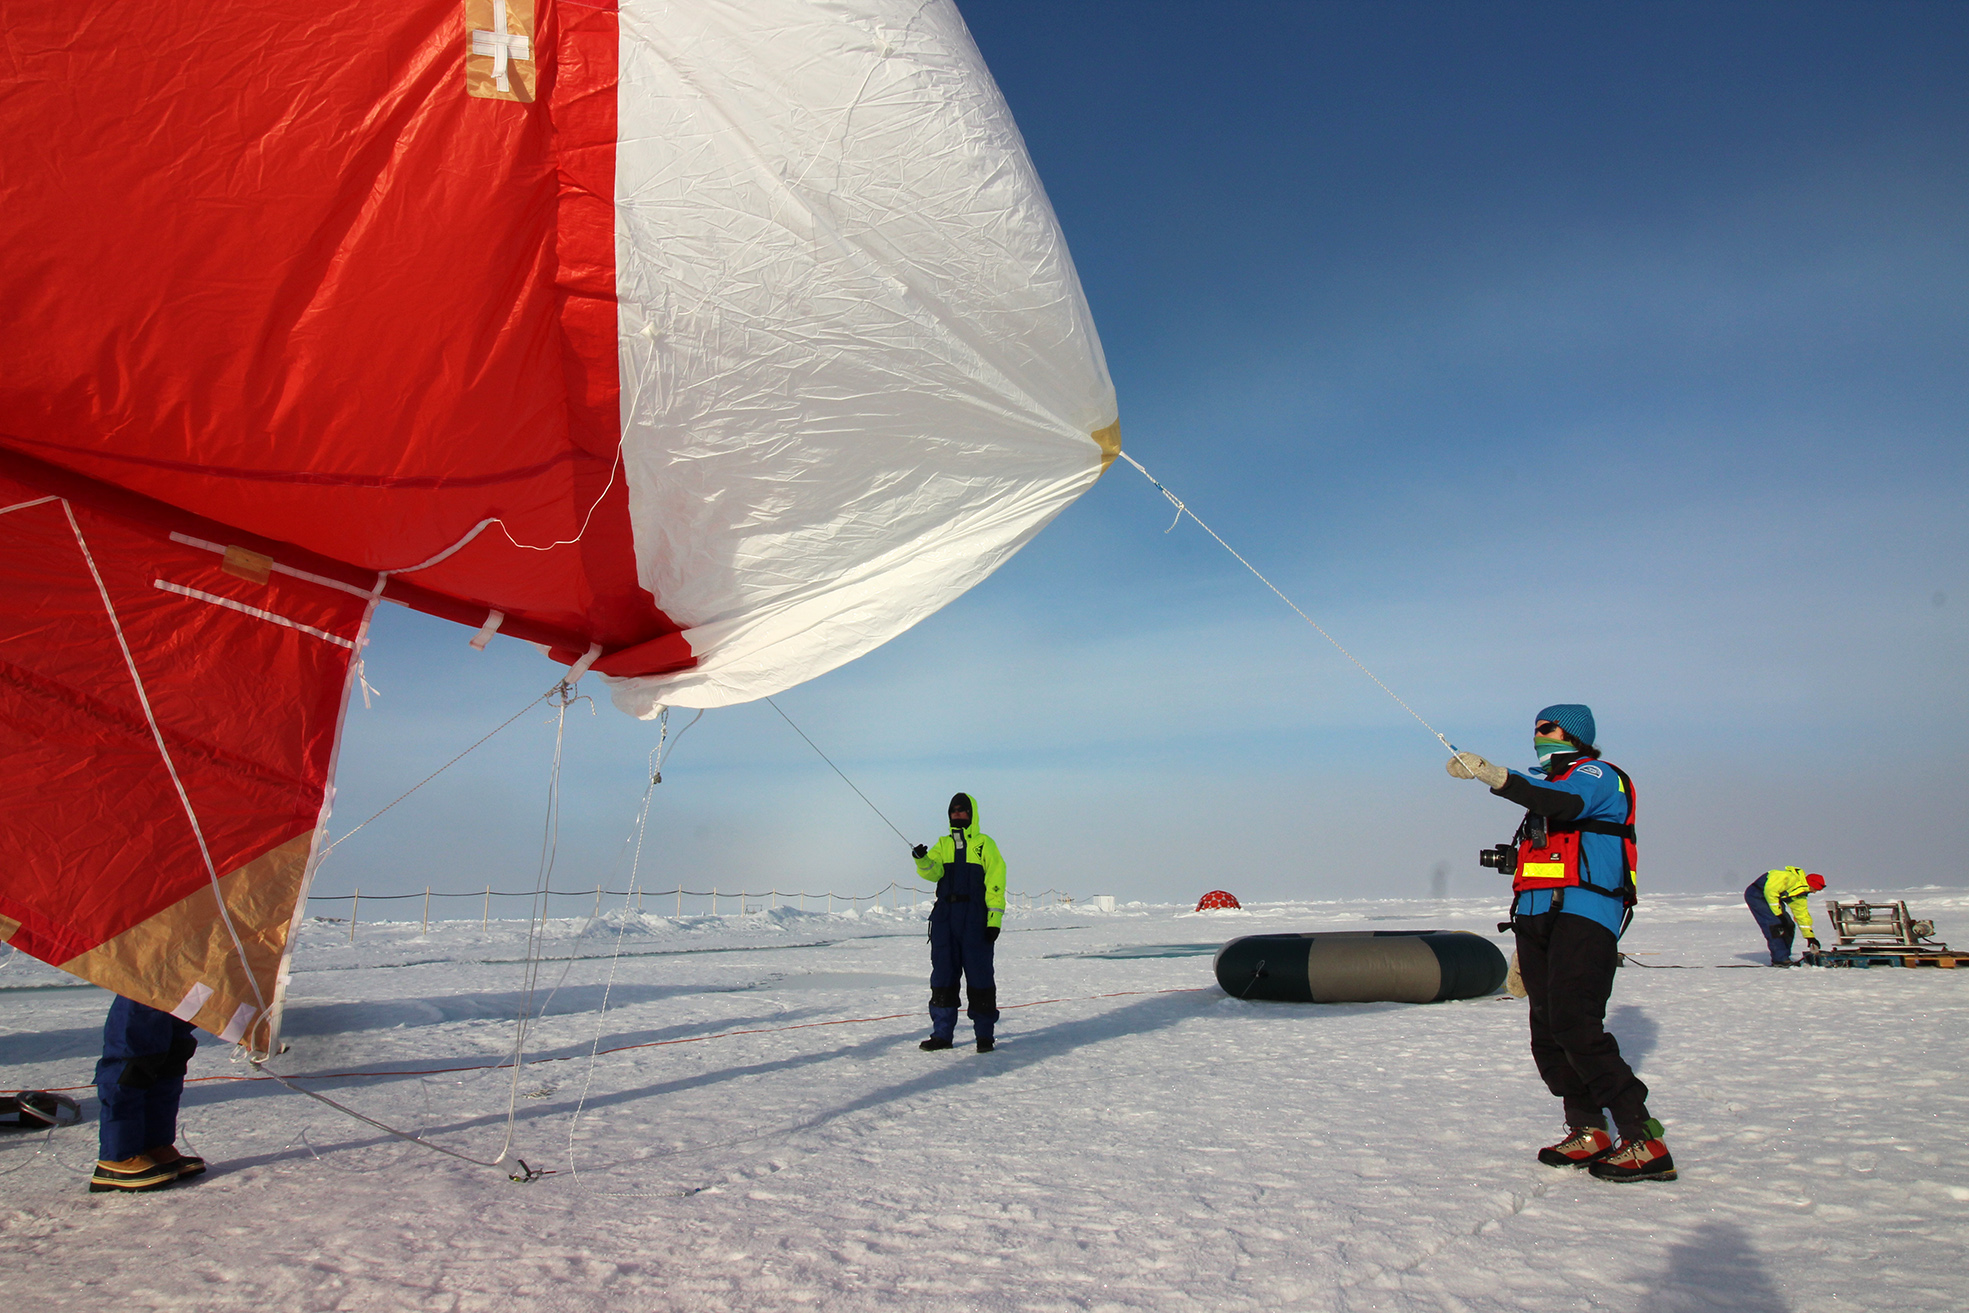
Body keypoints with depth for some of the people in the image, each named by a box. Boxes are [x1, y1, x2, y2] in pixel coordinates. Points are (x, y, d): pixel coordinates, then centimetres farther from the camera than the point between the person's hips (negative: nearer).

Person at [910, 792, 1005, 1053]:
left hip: (975, 919, -4)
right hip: (944, 917, 4)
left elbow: (995, 884, -2)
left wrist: (994, 919, -9)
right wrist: (922, 860, -26)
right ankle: (942, 1034, 13)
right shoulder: (943, 844, 15)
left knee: (980, 977, -1)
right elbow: (933, 872, -4)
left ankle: (984, 1034, 9)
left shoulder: (985, 844, 4)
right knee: (942, 976, 5)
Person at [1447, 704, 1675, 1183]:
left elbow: (1567, 802, -24)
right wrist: (1523, 946, 25)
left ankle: (1645, 1143, -15)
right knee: (1547, 1033, 3)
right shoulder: (1546, 785, 29)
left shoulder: (1596, 774, 3)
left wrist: (1496, 776, -37)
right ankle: (1588, 1133, 12)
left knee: (1575, 1026, -19)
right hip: (1537, 918, 9)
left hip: (1582, 915, -8)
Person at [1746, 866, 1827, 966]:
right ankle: (1779, 959, -13)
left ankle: (1783, 958, 12)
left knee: (1788, 926, 5)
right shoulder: (1791, 878, -22)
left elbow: (1802, 914, 15)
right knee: (1776, 925, -19)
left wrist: (1810, 936, 13)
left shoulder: (1801, 895, 9)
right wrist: (1778, 912, -22)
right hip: (1755, 895, -10)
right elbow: (1770, 890, -29)